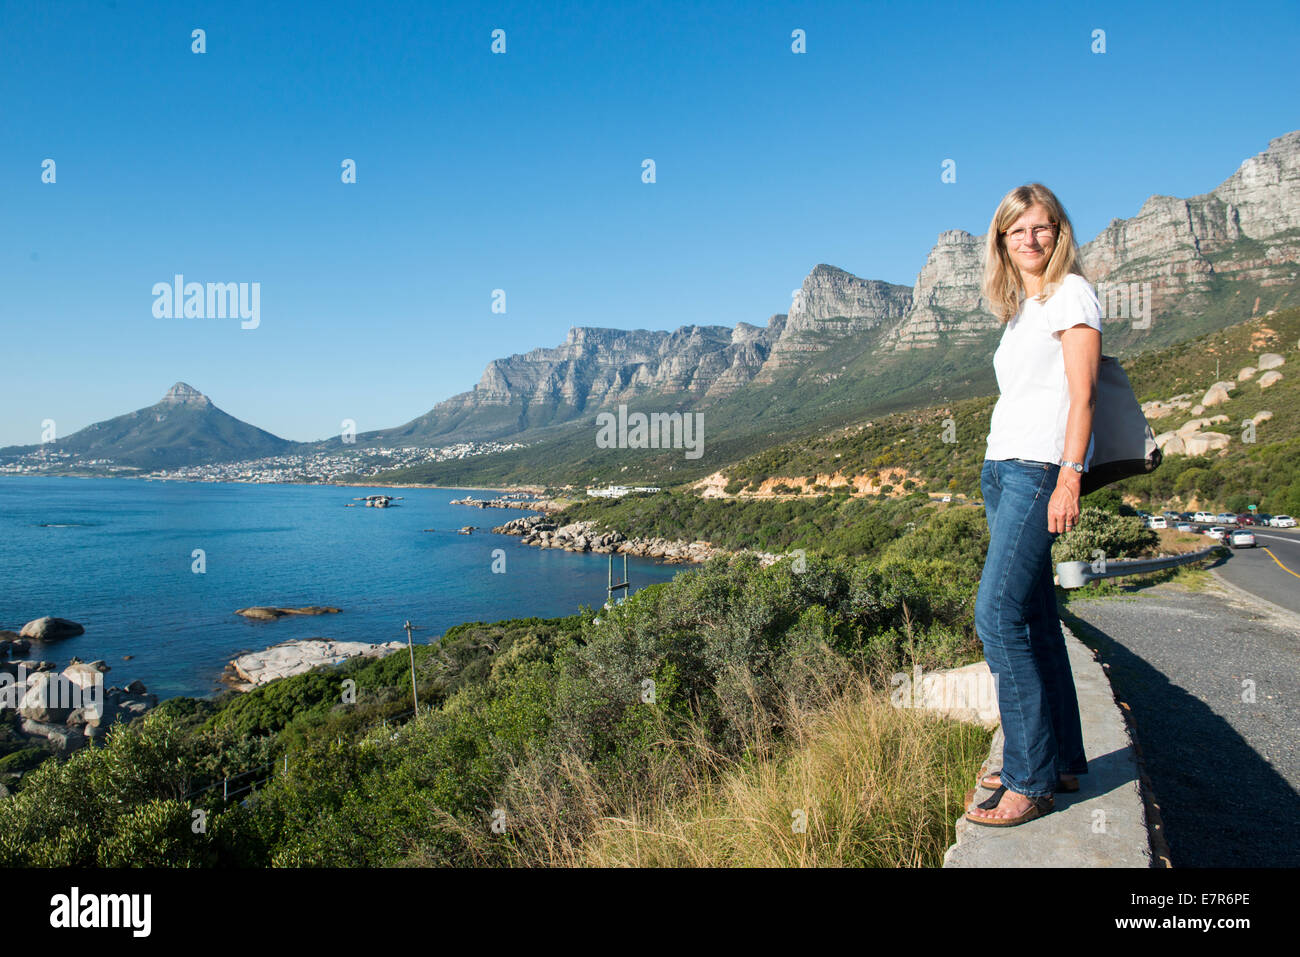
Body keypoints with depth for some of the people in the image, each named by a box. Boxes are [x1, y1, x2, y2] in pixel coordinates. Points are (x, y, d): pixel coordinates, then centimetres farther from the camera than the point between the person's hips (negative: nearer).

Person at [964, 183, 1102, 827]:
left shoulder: (1072, 294, -1)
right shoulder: (1019, 310, 22)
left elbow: (1081, 393, -11)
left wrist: (1068, 478, -20)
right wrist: (1002, 478, 14)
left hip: (1039, 467, -8)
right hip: (1000, 468, 8)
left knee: (999, 614, -16)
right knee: (1033, 617, 9)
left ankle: (1031, 779, -8)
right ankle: (1063, 759, 18)